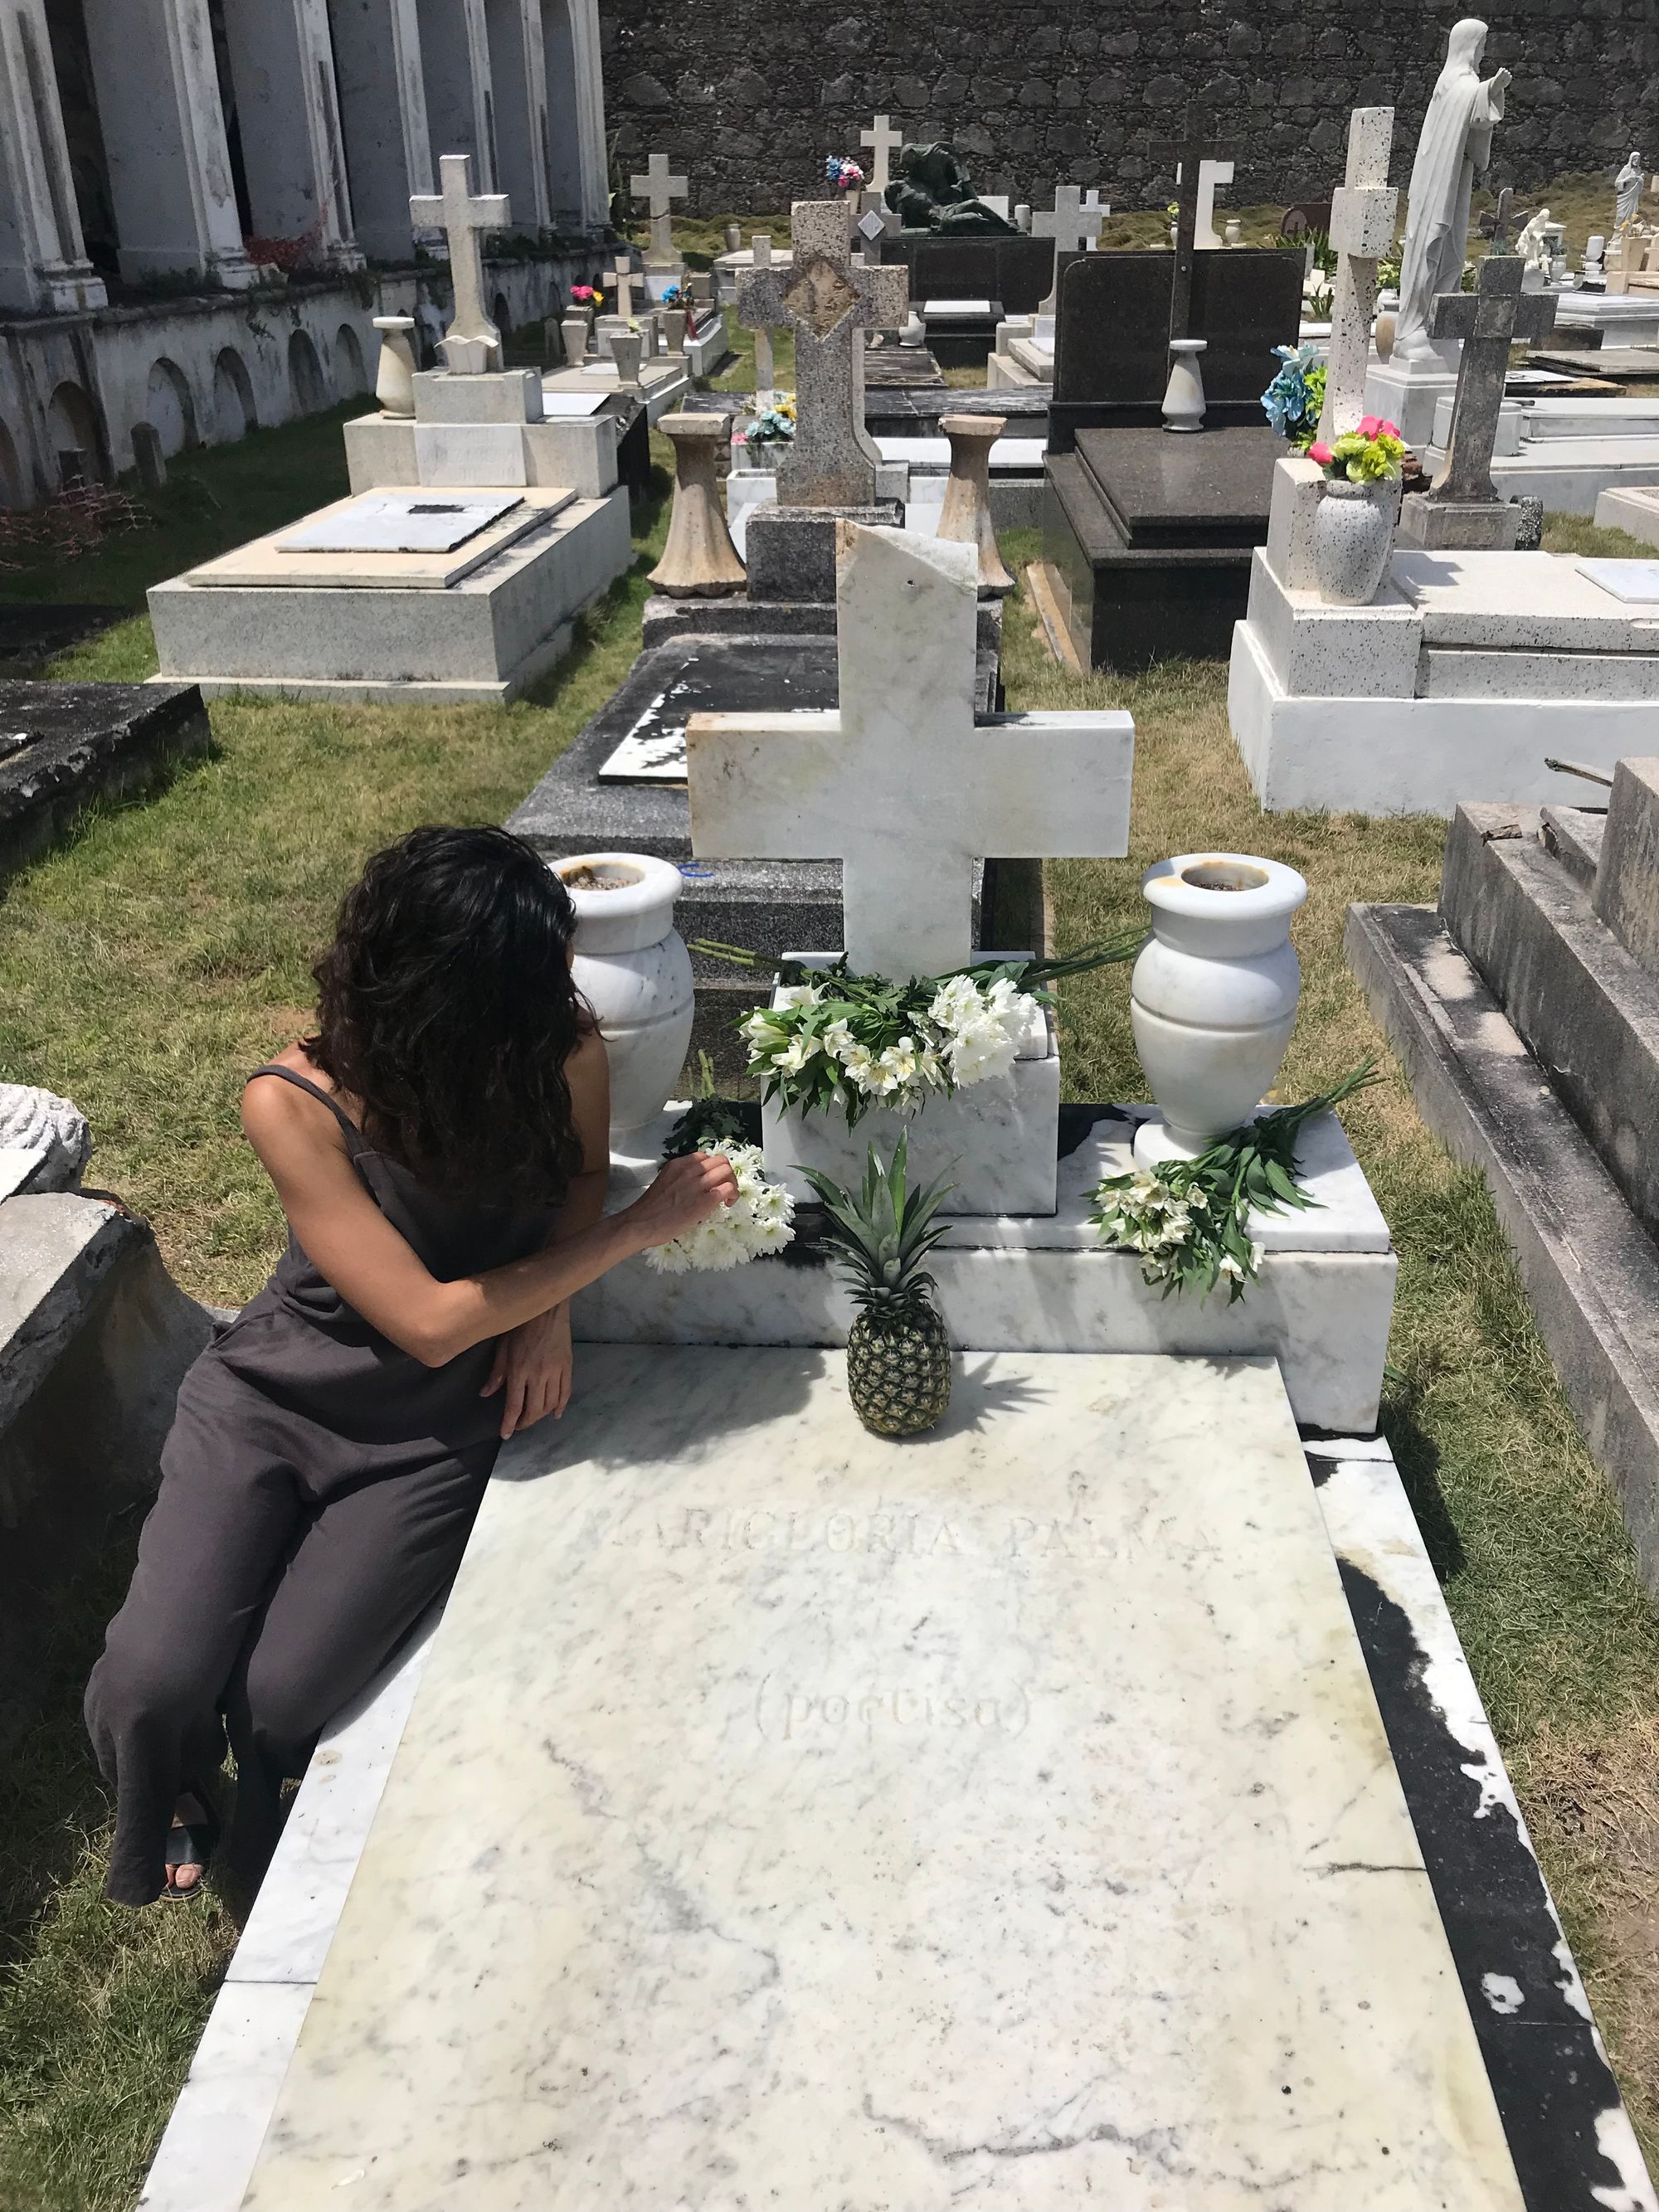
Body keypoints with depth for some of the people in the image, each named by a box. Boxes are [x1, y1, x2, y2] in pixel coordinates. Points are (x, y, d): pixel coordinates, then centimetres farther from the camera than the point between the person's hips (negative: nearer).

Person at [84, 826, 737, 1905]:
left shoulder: (566, 1052, -17)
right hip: (274, 1399, -1)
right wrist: (640, 1227, -24)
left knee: (279, 1697, -17)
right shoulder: (295, 1102, -25)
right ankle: (164, 1824, 22)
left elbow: (584, 1171, 8)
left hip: (434, 1437, 1)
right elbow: (429, 1322, -26)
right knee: (155, 1682, -18)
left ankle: (264, 1854, 23)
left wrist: (553, 1303, -12)